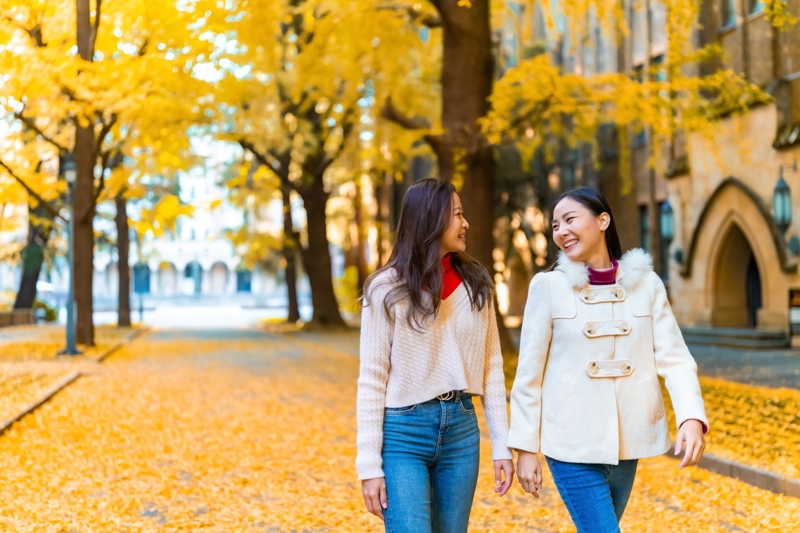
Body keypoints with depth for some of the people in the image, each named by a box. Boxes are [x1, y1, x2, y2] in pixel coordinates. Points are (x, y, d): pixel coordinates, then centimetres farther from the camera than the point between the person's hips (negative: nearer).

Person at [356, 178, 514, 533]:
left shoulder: (475, 285, 6)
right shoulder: (388, 289, -6)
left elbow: (492, 367, 8)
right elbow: (372, 380, -5)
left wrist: (502, 445, 4)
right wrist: (370, 464, -8)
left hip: (461, 430, 4)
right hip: (403, 433, -4)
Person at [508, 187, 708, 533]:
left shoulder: (646, 284, 1)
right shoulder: (548, 286, -5)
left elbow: (674, 357, -3)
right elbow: (529, 373, -3)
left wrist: (692, 418, -20)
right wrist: (525, 447, -4)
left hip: (626, 443, 3)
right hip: (572, 444, -3)